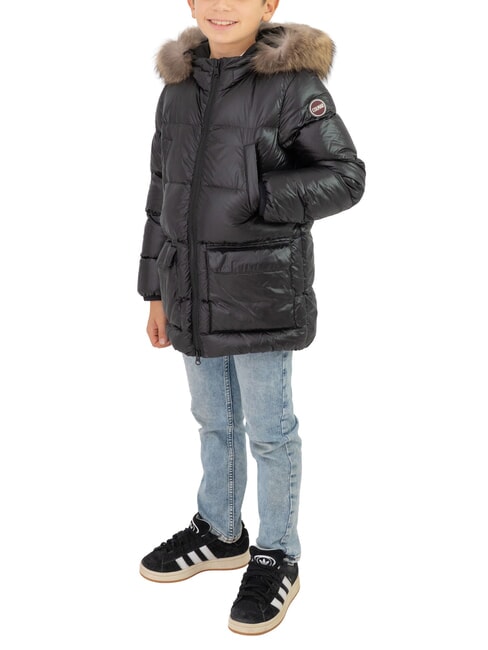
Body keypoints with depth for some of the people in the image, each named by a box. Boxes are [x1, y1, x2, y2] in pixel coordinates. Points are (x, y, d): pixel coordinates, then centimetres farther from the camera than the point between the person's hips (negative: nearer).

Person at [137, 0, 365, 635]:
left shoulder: (293, 83, -10)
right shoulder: (178, 86, 8)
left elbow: (347, 176, -9)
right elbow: (162, 195, 13)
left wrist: (265, 197, -23)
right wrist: (157, 290, 14)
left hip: (261, 295, -5)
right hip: (194, 291, 6)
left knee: (269, 429, 6)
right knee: (214, 421, 19)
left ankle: (277, 558, 24)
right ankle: (220, 532, 38)